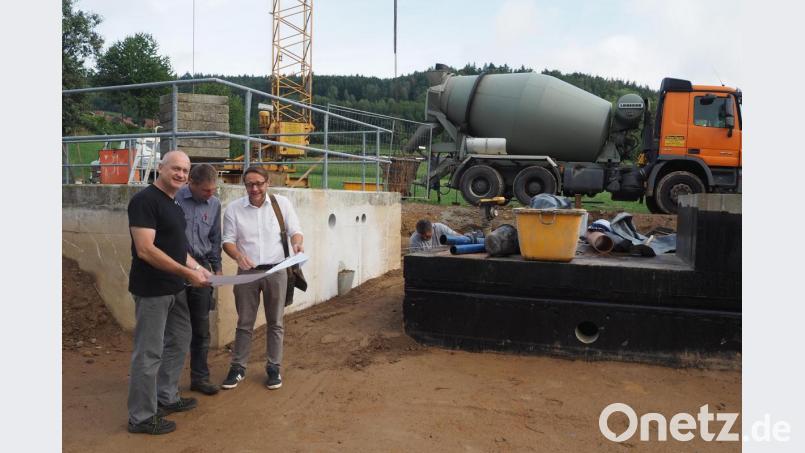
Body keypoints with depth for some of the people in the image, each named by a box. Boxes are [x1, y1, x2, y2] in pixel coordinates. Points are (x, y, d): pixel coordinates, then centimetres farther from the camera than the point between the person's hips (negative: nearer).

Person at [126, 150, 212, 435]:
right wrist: (188, 272, -23)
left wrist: (196, 267, 9)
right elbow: (145, 250, -24)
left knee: (179, 342, 19)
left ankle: (167, 398, 35)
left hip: (175, 289, 10)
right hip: (152, 291, -10)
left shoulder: (173, 204, 12)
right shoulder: (145, 200, -17)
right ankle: (141, 417, 13)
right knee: (149, 352, 0)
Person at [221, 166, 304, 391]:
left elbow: (294, 230, 1)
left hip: (276, 271, 0)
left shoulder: (282, 203, -2)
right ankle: (238, 367, 22)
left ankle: (273, 367, 22)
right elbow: (228, 240, -1)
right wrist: (238, 256, -22)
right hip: (247, 272, 0)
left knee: (275, 323, 9)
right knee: (244, 323, 9)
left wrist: (297, 243, -22)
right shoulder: (234, 208, -2)